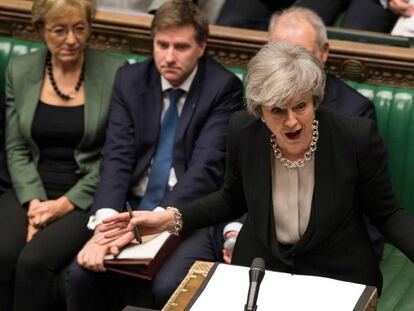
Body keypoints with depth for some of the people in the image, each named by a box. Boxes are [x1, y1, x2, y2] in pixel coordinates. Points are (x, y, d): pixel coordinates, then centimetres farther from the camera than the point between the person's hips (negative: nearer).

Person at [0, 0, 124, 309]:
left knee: (35, 260, -28)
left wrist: (66, 203, -13)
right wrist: (33, 201, -10)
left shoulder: (115, 74, -5)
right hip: (31, 190, 3)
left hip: (85, 197, -3)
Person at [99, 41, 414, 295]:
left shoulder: (359, 137, -19)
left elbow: (386, 213, -4)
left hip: (338, 276, -2)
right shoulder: (243, 131, -12)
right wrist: (171, 218, -6)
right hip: (259, 267, 2)